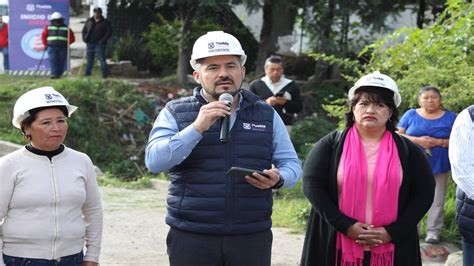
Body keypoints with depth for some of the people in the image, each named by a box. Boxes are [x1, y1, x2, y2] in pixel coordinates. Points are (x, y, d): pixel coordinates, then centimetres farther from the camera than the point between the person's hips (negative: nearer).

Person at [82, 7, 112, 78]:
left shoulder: (105, 22, -1)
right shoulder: (89, 21, 12)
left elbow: (109, 32, -5)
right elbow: (84, 31, 20)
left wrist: (103, 40, -13)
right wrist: (85, 38, 5)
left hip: (99, 44, -4)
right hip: (90, 43, 5)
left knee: (102, 59, -9)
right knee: (89, 60, 10)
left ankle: (105, 73, -4)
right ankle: (87, 73, 18)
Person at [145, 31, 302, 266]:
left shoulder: (266, 115, 10)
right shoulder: (175, 113, 4)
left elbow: (292, 164, 11)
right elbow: (154, 161, -8)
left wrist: (278, 179, -12)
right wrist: (197, 128, -18)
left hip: (251, 239, 2)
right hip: (191, 238, -2)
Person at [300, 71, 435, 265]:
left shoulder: (408, 151, 8)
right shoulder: (331, 145, 3)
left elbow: (424, 193, 5)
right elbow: (312, 185, -4)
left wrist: (392, 232, -7)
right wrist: (346, 226, -14)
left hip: (391, 249, 1)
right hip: (338, 247, -1)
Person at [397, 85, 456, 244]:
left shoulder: (450, 118, 5)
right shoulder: (410, 115, 4)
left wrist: (438, 142, -13)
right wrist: (417, 140, -14)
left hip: (439, 166, 0)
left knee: (437, 202, 1)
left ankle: (434, 232, 9)